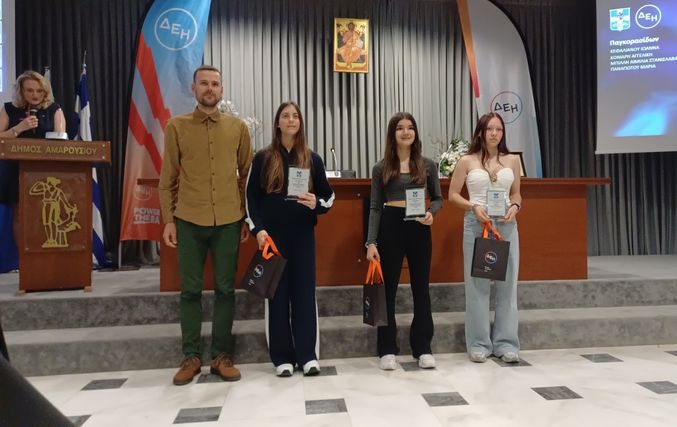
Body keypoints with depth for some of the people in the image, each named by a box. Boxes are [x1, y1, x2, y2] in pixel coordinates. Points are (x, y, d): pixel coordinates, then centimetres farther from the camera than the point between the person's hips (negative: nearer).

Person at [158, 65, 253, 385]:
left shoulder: (238, 127, 7)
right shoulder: (176, 126, 5)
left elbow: (246, 175, 10)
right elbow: (167, 178, 6)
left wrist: (247, 217, 6)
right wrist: (168, 219, 0)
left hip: (228, 222, 1)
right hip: (189, 221, 0)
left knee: (225, 289, 5)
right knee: (190, 290, 5)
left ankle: (221, 356, 17)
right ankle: (191, 357, 18)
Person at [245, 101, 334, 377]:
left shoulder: (312, 159, 8)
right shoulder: (263, 158, 4)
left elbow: (329, 195, 11)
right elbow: (251, 197, 3)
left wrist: (316, 204, -11)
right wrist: (257, 228, -8)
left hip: (303, 234, 1)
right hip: (273, 234, -1)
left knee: (304, 292, 1)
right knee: (277, 293, 2)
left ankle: (307, 355, 9)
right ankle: (282, 357, 11)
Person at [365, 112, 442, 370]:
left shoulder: (428, 165, 6)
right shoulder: (381, 168, 2)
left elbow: (438, 198, 12)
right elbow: (375, 208, 1)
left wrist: (431, 213, -11)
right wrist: (371, 242, -8)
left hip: (419, 228, 1)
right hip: (390, 227, -1)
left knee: (421, 288, 7)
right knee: (388, 289, 3)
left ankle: (423, 348, 19)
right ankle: (387, 350, 15)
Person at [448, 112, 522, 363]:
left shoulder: (512, 160, 9)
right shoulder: (467, 161, 1)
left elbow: (516, 193, 16)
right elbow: (452, 195, 2)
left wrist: (515, 207, -5)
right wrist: (473, 207, -14)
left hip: (506, 224, 3)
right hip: (476, 223, -2)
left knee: (507, 282, 5)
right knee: (477, 283, 3)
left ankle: (505, 342, 17)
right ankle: (479, 343, 14)